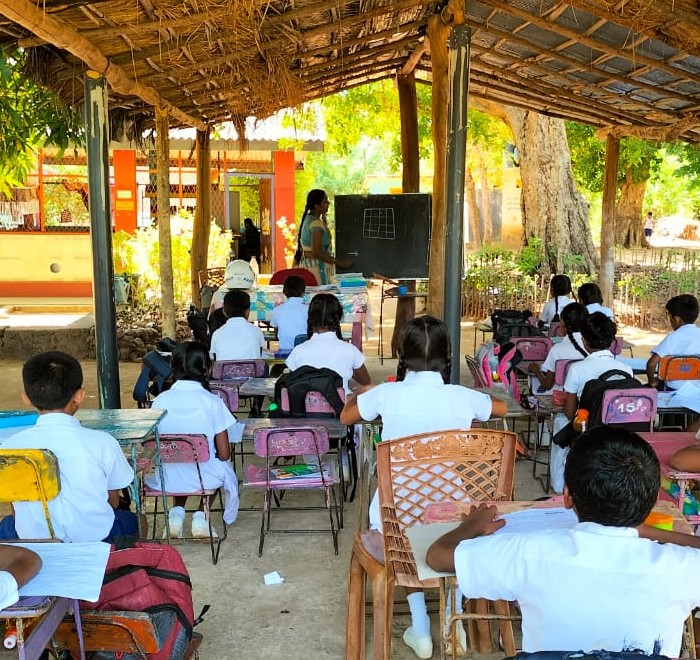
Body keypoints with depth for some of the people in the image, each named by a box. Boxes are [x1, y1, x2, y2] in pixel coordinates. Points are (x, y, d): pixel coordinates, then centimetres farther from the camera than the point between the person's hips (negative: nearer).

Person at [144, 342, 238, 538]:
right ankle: (201, 516, 18)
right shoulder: (212, 402, -13)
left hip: (165, 480, 2)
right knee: (225, 468, 33)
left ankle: (177, 512, 16)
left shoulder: (160, 400, -7)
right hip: (204, 480, -2)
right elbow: (224, 455, -9)